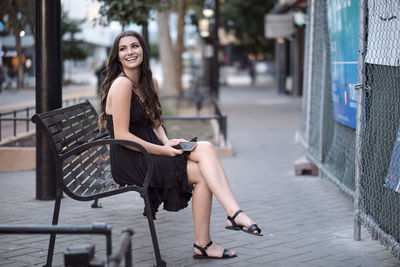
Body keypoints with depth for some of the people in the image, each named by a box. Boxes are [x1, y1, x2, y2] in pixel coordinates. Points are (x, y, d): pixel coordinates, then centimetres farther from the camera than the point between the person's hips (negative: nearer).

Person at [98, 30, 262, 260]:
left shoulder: (151, 83, 13)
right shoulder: (121, 84, -14)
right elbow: (121, 135, -18)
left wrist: (167, 143, -3)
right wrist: (162, 150, -16)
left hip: (149, 151, 7)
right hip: (129, 161, -7)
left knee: (205, 148, -18)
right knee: (203, 174, -18)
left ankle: (234, 214, -27)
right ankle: (202, 244, -16)